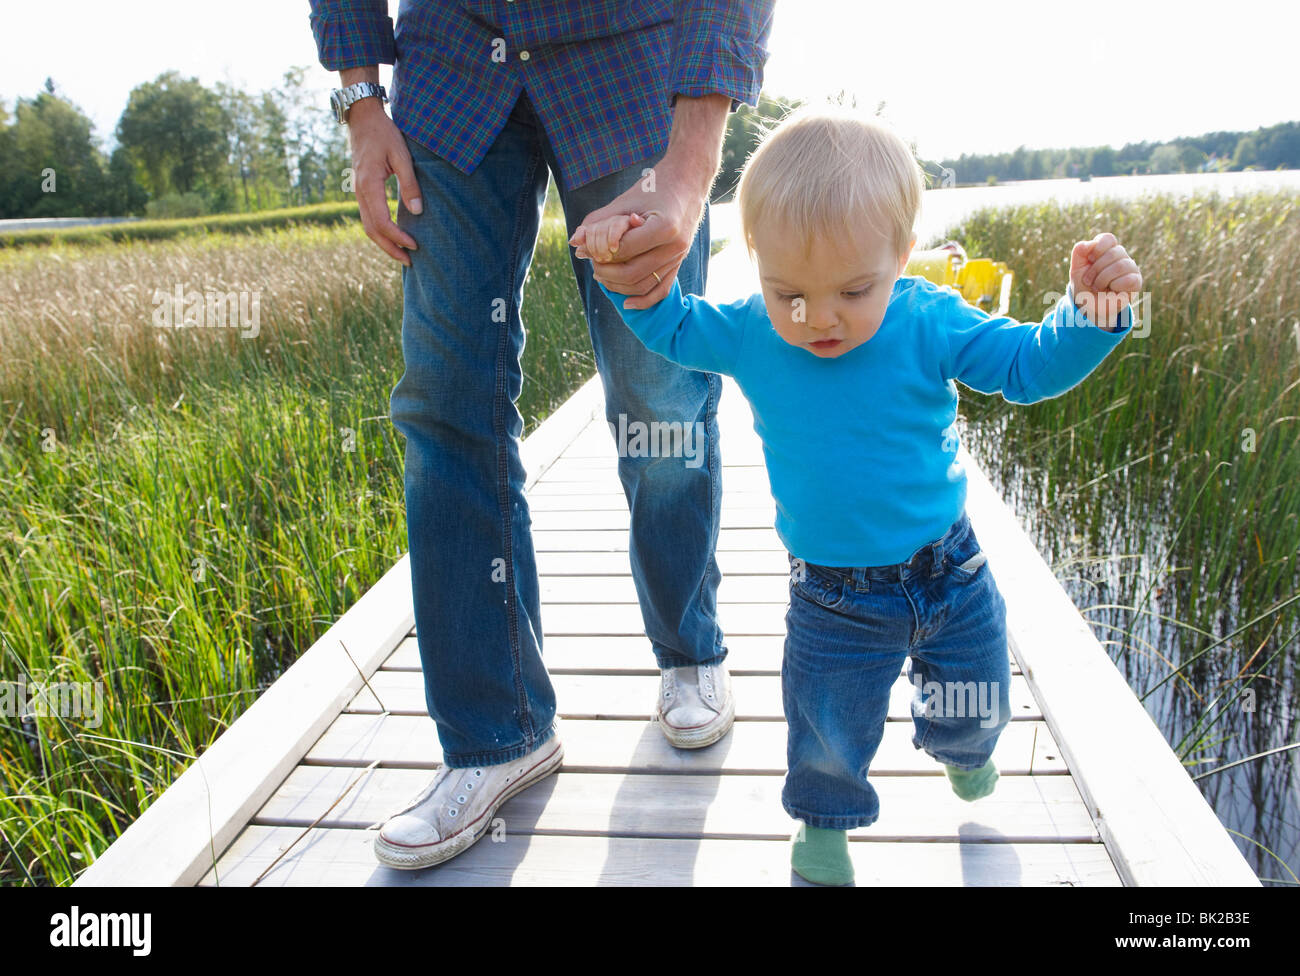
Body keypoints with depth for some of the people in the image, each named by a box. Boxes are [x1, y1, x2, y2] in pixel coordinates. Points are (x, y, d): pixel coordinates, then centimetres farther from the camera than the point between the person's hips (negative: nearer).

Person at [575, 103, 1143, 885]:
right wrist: (629, 276, -11)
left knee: (976, 707, 22)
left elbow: (1028, 364, -9)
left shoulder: (929, 324, -15)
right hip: (833, 600, 0)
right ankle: (824, 821, 44)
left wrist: (1089, 312, -27)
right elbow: (674, 327, 6)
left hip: (948, 572, 1)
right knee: (830, 726, 10)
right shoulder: (749, 333, -11)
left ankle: (961, 748, 61)